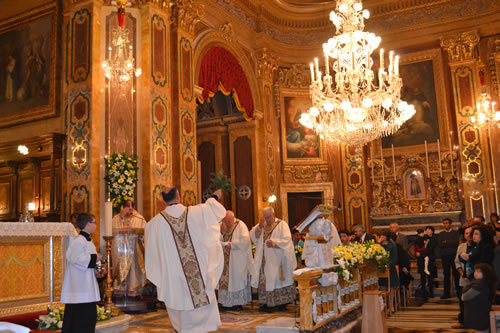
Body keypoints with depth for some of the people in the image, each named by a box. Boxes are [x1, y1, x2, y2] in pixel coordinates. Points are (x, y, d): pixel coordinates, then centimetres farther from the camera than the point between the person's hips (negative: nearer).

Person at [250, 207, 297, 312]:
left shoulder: (281, 224, -3)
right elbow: (253, 236, 2)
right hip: (264, 259, 5)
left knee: (277, 279, -3)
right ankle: (267, 302, 7)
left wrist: (274, 243, -26)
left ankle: (281, 302, 5)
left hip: (277, 260, -5)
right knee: (265, 280, 1)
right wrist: (259, 226, -12)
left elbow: (287, 240, -12)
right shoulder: (262, 225, 13)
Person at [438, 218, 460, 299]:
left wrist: (446, 242, -5)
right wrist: (451, 243, -9)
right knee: (446, 275, 3)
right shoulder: (441, 234, 14)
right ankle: (446, 293, 8)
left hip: (454, 256, -2)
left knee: (456, 274, -2)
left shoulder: (455, 233, 8)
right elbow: (439, 244, 0)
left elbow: (456, 242, -9)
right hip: (445, 256, 2)